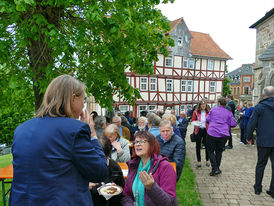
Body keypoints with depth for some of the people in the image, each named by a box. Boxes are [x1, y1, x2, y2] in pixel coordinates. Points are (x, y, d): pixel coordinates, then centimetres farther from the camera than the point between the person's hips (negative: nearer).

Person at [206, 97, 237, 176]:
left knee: (210, 151, 7)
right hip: (223, 135, 3)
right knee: (219, 151, 14)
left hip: (212, 133, -2)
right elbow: (233, 124, 4)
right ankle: (216, 169, 21)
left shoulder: (213, 110, 3)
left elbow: (207, 120, 9)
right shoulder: (229, 113, 6)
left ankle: (215, 169, -4)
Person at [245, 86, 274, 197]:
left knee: (261, 164, 11)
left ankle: (257, 188, 21)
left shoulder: (259, 107, -8)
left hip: (263, 141, -2)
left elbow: (251, 123, -10)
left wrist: (249, 137, 2)